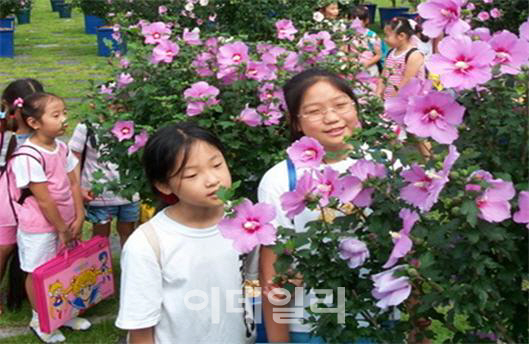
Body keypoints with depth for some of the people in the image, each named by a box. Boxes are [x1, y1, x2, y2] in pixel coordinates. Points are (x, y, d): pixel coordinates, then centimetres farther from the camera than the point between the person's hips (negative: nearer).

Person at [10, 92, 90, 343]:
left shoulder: (61, 148, 0)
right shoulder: (28, 157, -24)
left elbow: (74, 184, 5)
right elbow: (44, 201, -21)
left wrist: (78, 219, -1)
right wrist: (62, 229, -13)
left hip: (65, 222, 7)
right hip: (39, 228, -7)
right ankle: (39, 321, 29)